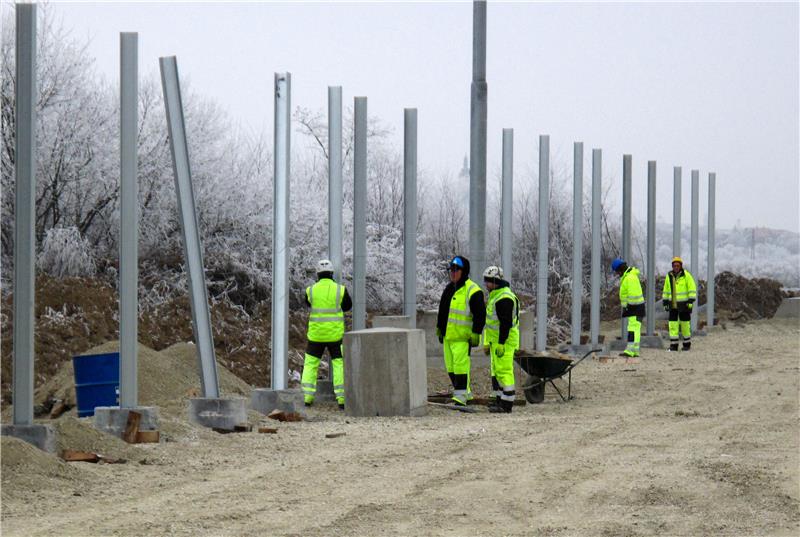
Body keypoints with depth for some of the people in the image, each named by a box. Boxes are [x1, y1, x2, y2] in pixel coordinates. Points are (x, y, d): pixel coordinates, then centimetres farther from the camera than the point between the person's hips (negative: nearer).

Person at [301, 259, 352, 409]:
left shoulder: (311, 290, -5)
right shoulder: (340, 290, -8)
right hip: (335, 334, -1)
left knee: (310, 364, 13)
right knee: (339, 365, 7)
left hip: (316, 333, 1)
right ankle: (342, 399, -1)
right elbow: (347, 306, 10)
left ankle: (307, 397, 4)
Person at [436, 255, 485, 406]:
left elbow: (480, 314, -12)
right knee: (450, 366, 11)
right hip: (448, 335, 9)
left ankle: (460, 396, -12)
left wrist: (476, 334, -16)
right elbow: (442, 311, 25)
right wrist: (440, 329, 25)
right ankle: (465, 392, 21)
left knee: (460, 364, -13)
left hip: (463, 337, -9)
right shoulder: (449, 289, 15)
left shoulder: (472, 291, -11)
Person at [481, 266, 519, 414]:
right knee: (496, 370, 14)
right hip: (496, 340, 11)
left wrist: (501, 343, -24)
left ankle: (506, 404, -10)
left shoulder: (504, 298, -18)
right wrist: (488, 343, 25)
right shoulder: (494, 295, 17)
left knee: (504, 371, -10)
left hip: (505, 340, -11)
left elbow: (506, 323, -23)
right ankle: (500, 400, 20)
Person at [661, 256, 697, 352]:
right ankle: (674, 345, -2)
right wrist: (665, 303, 9)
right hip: (673, 305, 4)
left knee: (685, 324, 4)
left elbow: (692, 289, -10)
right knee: (673, 324, -4)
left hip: (684, 304, -4)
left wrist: (691, 301, -17)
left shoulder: (686, 275, -9)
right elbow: (666, 291, 12)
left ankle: (687, 344, 17)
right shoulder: (669, 276, 5)